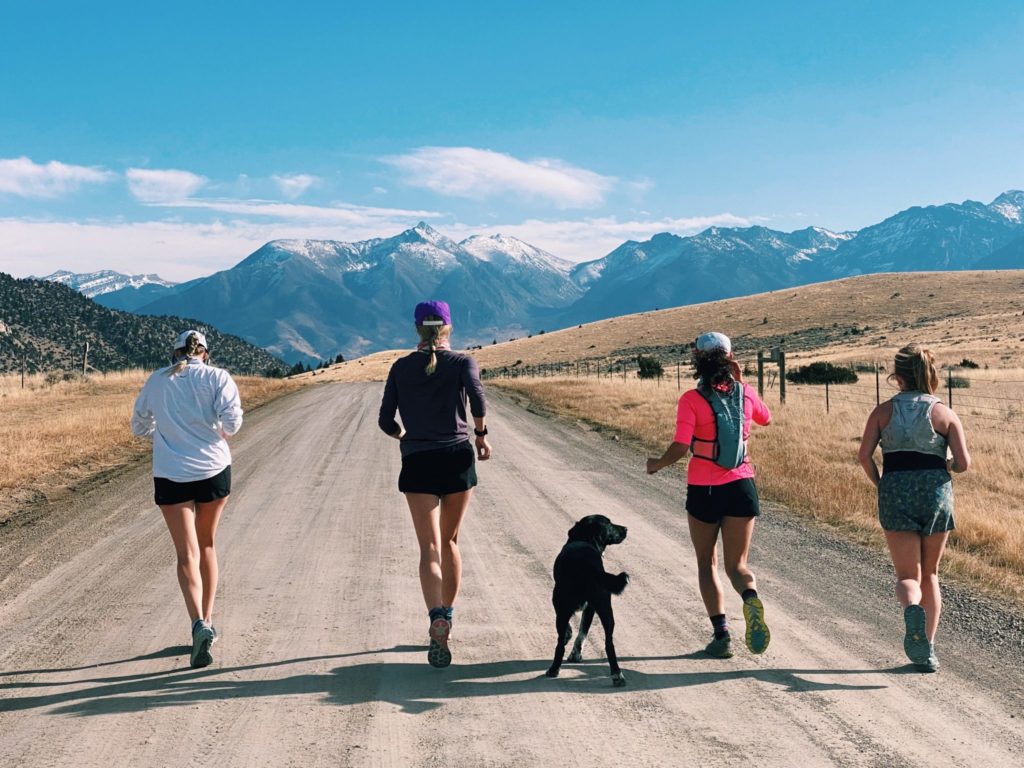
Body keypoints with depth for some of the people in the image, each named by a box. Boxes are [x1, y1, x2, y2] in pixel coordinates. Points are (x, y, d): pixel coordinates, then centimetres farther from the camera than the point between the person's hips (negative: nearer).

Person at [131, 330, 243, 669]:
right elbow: (231, 420, -12)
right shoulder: (217, 377, 0)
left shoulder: (156, 380, 7)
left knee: (187, 554, -4)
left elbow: (139, 426, 16)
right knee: (206, 545, 19)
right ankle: (207, 622, 23)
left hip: (171, 475, 0)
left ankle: (199, 624, -24)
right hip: (213, 469, 0)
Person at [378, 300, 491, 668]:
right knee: (449, 541, 19)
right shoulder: (462, 362, 3)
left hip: (417, 463, 0)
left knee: (430, 548, -8)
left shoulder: (401, 367, 8)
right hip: (457, 459, 0)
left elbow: (386, 421, 5)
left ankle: (438, 622, -29)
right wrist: (481, 435, -3)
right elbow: (476, 394, -18)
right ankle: (446, 616, 29)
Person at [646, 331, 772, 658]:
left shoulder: (692, 400, -11)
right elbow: (766, 418, 22)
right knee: (736, 564, 7)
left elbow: (679, 449, -18)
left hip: (703, 490, -3)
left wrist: (656, 464, 2)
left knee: (707, 563, 15)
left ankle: (721, 632, 3)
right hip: (741, 487, 3)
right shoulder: (745, 393, 1)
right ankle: (751, 598, -27)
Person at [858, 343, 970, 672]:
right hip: (936, 494, 1)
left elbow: (864, 455, -6)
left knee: (908, 576, 3)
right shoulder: (945, 414, 2)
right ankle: (927, 650, 15)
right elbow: (963, 463, -4)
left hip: (895, 495, -1)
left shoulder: (883, 411, 4)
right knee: (929, 573, 17)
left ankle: (911, 608, -32)